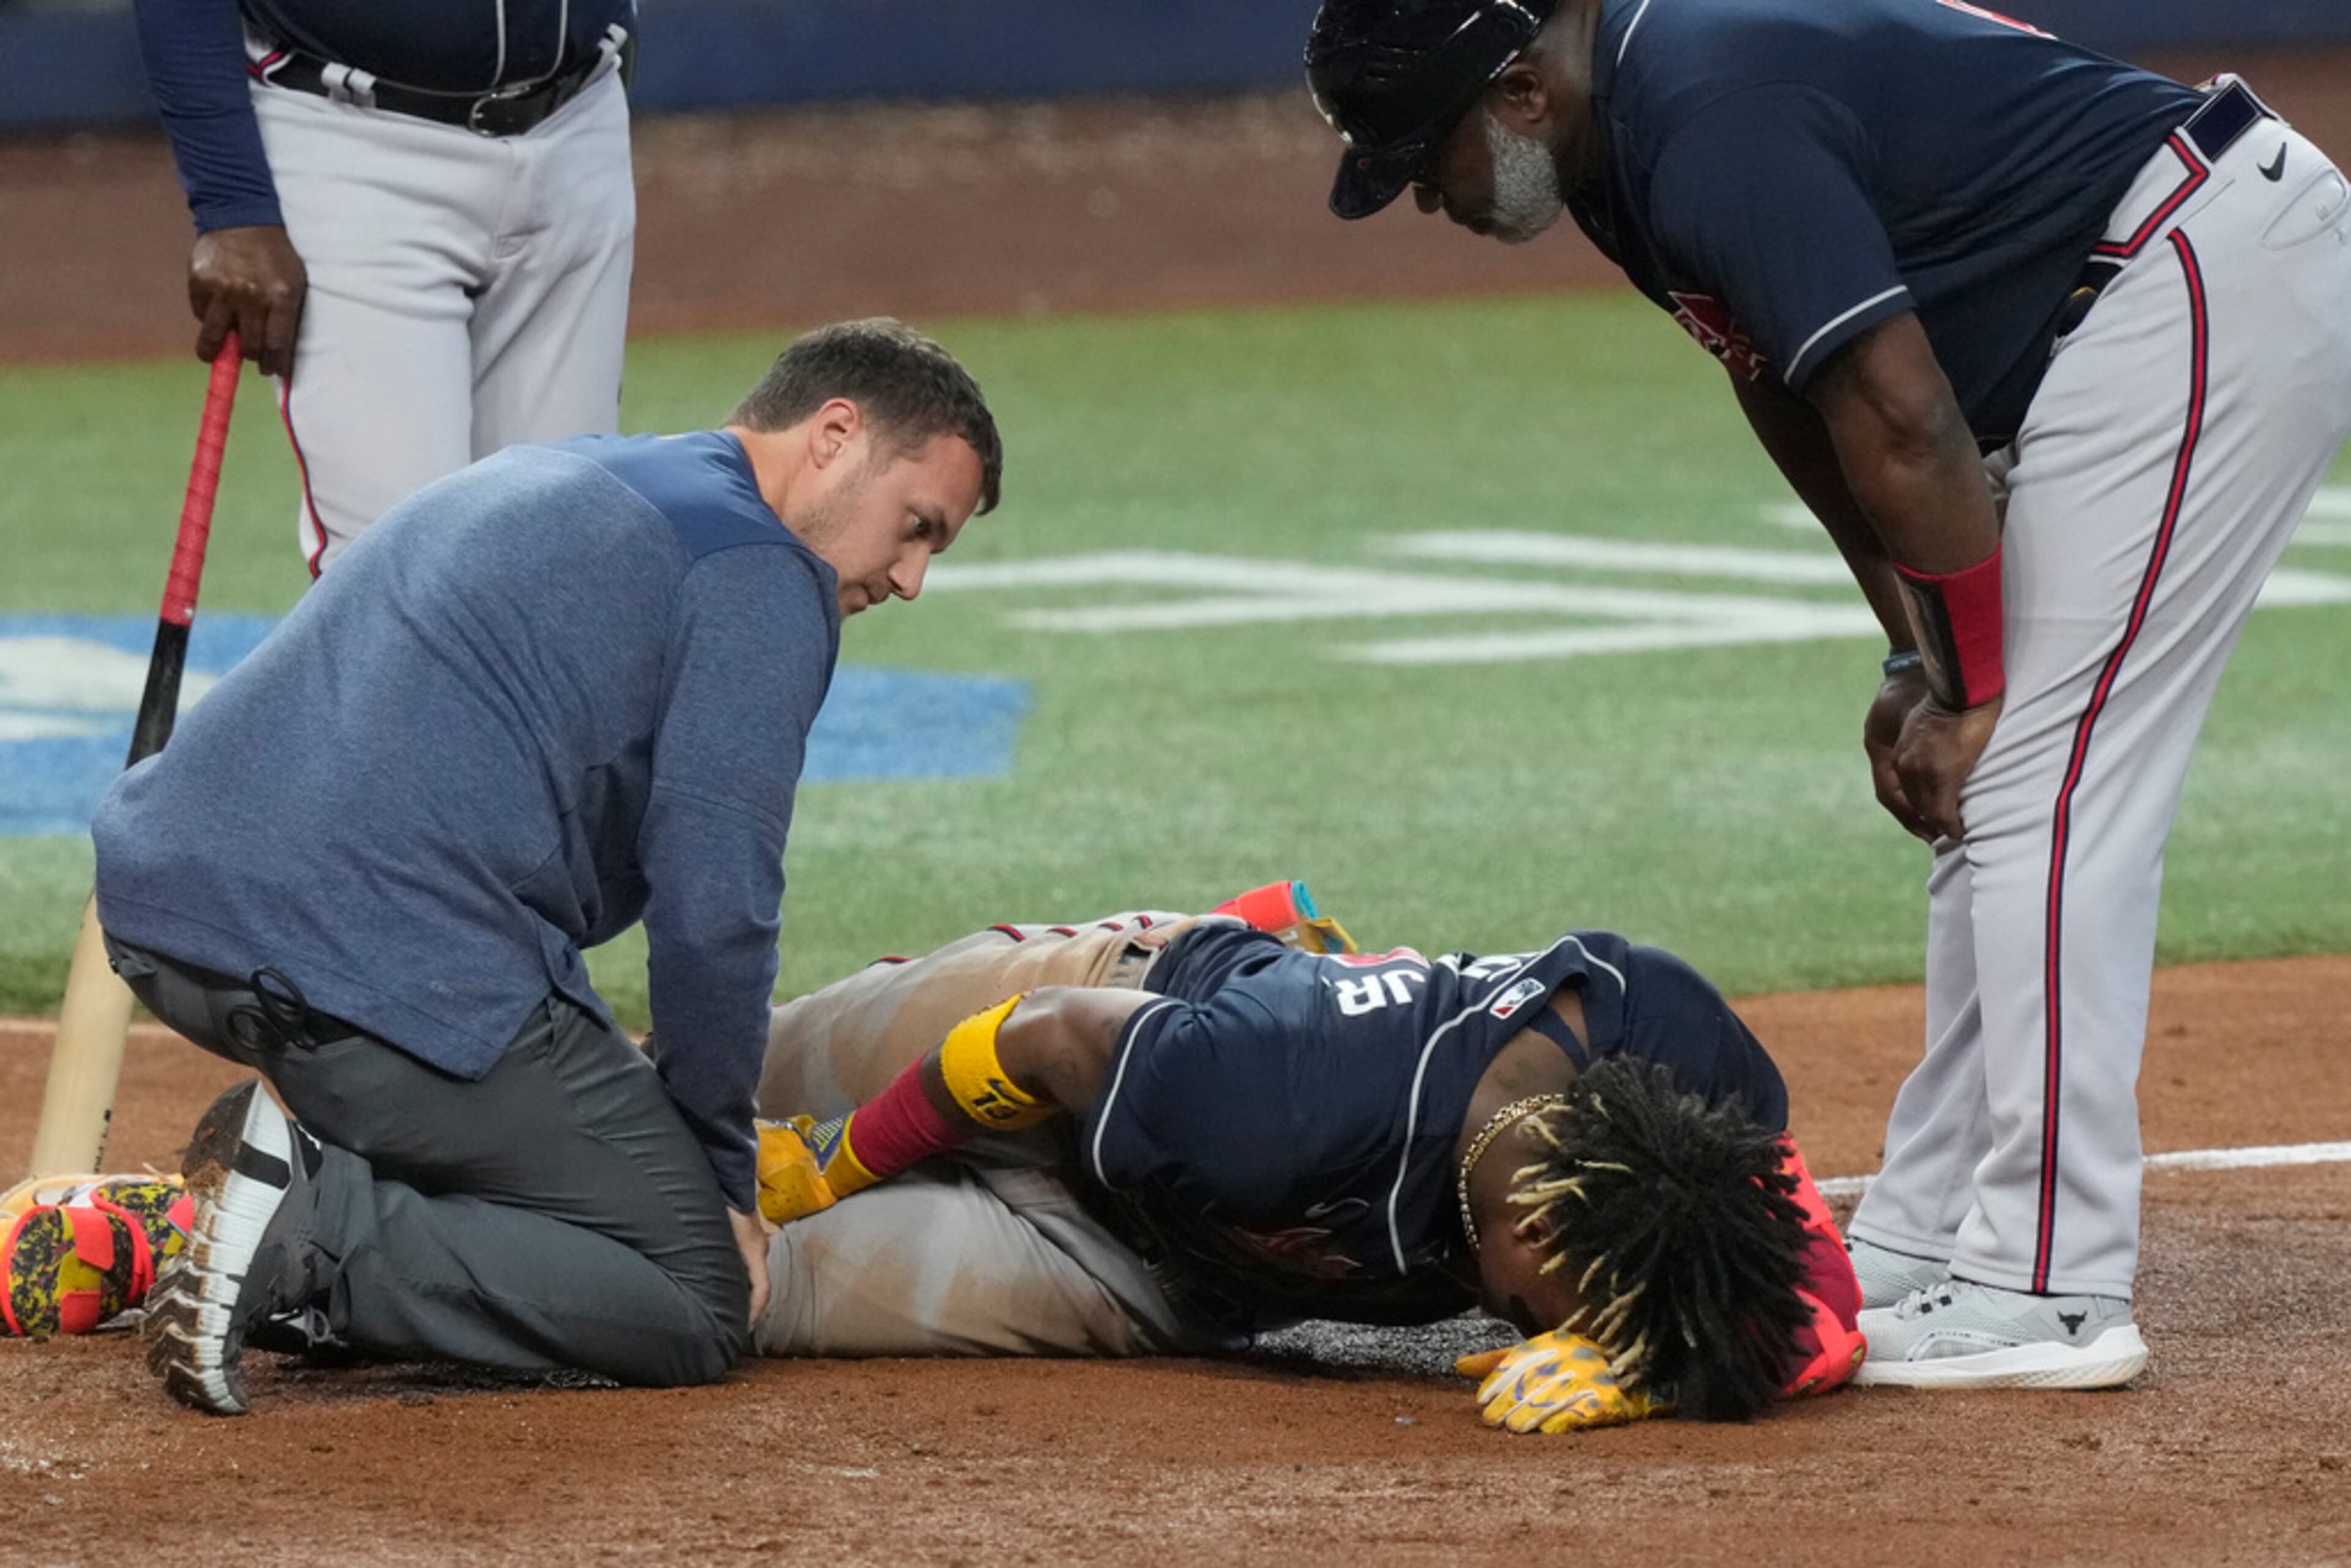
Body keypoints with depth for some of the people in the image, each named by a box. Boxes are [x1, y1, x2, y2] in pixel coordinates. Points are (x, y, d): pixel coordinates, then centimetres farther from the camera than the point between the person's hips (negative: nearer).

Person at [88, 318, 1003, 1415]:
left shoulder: (538, 478, 28)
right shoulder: (764, 577, -1)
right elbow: (710, 915, -7)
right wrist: (722, 1180, 6)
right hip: (387, 972, -9)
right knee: (696, 1307, 2)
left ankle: (303, 1162, 7)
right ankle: (318, 1235, -14)